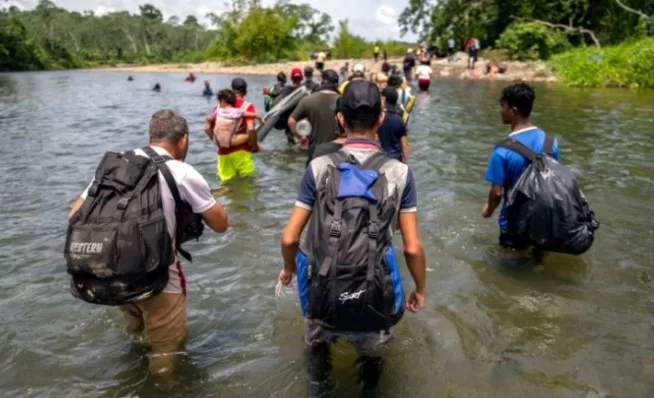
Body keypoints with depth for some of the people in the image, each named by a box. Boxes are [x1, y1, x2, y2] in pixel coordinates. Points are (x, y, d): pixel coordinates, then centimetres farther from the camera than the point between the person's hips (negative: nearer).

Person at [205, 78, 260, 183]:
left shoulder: (219, 106, 7)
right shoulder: (248, 106, -6)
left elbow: (207, 128, 4)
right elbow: (251, 129, -19)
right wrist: (254, 146, -4)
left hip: (223, 152, 4)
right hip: (241, 151, -4)